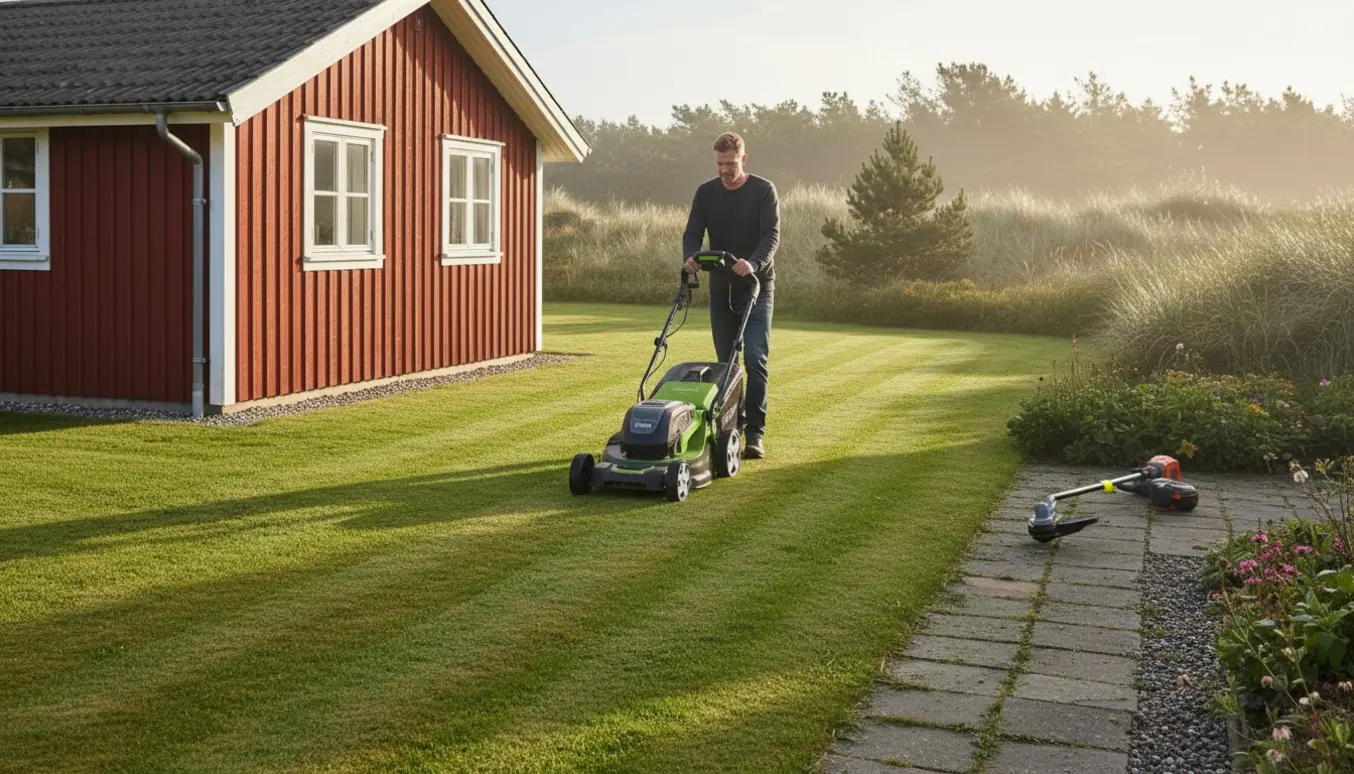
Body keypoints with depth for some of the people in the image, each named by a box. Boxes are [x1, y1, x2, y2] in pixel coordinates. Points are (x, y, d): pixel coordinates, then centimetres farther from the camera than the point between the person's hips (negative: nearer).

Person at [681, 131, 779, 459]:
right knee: (726, 361, 6)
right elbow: (693, 233, -2)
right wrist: (691, 257, -25)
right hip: (721, 287, 4)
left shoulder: (764, 190, -6)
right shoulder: (705, 193, 4)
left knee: (754, 358, -13)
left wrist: (753, 264, -34)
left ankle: (755, 433, -12)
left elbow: (771, 234, -16)